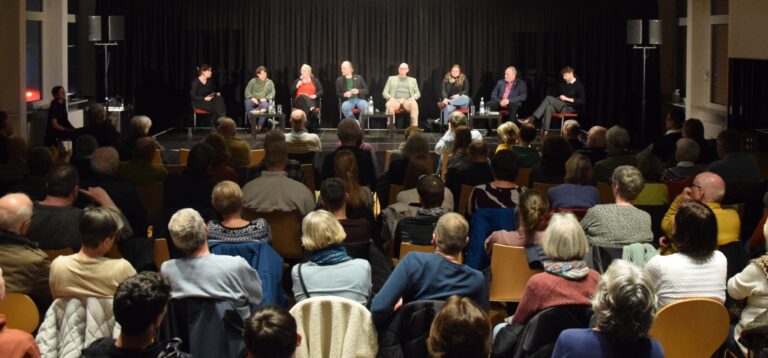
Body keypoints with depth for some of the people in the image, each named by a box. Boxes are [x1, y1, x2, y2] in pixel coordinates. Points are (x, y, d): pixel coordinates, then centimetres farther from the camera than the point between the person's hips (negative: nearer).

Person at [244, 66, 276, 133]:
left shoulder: (269, 82, 13)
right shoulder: (253, 81, 11)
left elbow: (272, 93, 1)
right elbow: (247, 92, 4)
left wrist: (266, 98, -18)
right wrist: (252, 98, -17)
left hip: (264, 101, -1)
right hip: (254, 100, 1)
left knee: (264, 105, -39)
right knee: (248, 103, -35)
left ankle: (259, 125, -29)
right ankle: (253, 124, -29)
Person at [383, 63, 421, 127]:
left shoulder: (413, 80, 25)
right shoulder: (391, 79, 22)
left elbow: (417, 93, 18)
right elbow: (385, 93, 15)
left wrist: (412, 98, -6)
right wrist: (390, 98, -7)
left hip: (407, 101, 0)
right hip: (395, 101, 0)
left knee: (414, 104, -37)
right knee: (389, 104, -38)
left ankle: (415, 126, -43)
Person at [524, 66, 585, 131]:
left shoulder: (578, 85, 2)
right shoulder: (562, 84, 21)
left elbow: (582, 101, -6)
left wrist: (567, 99, -13)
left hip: (569, 108, -6)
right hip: (558, 105, 6)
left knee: (548, 98, -26)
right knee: (548, 108, -31)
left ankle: (532, 118, -32)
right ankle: (545, 131, -42)